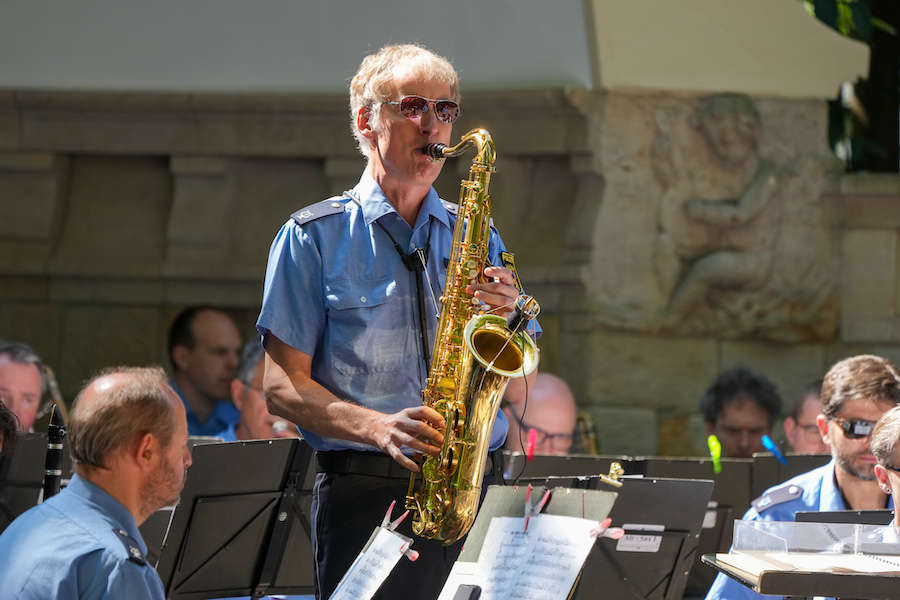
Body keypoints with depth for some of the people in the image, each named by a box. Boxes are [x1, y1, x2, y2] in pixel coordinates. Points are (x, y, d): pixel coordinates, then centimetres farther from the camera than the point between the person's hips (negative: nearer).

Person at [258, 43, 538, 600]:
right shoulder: (314, 237, 5)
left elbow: (514, 393, 14)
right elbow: (283, 387, -1)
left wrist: (501, 318, -6)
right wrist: (379, 428, -16)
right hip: (364, 493, -3)